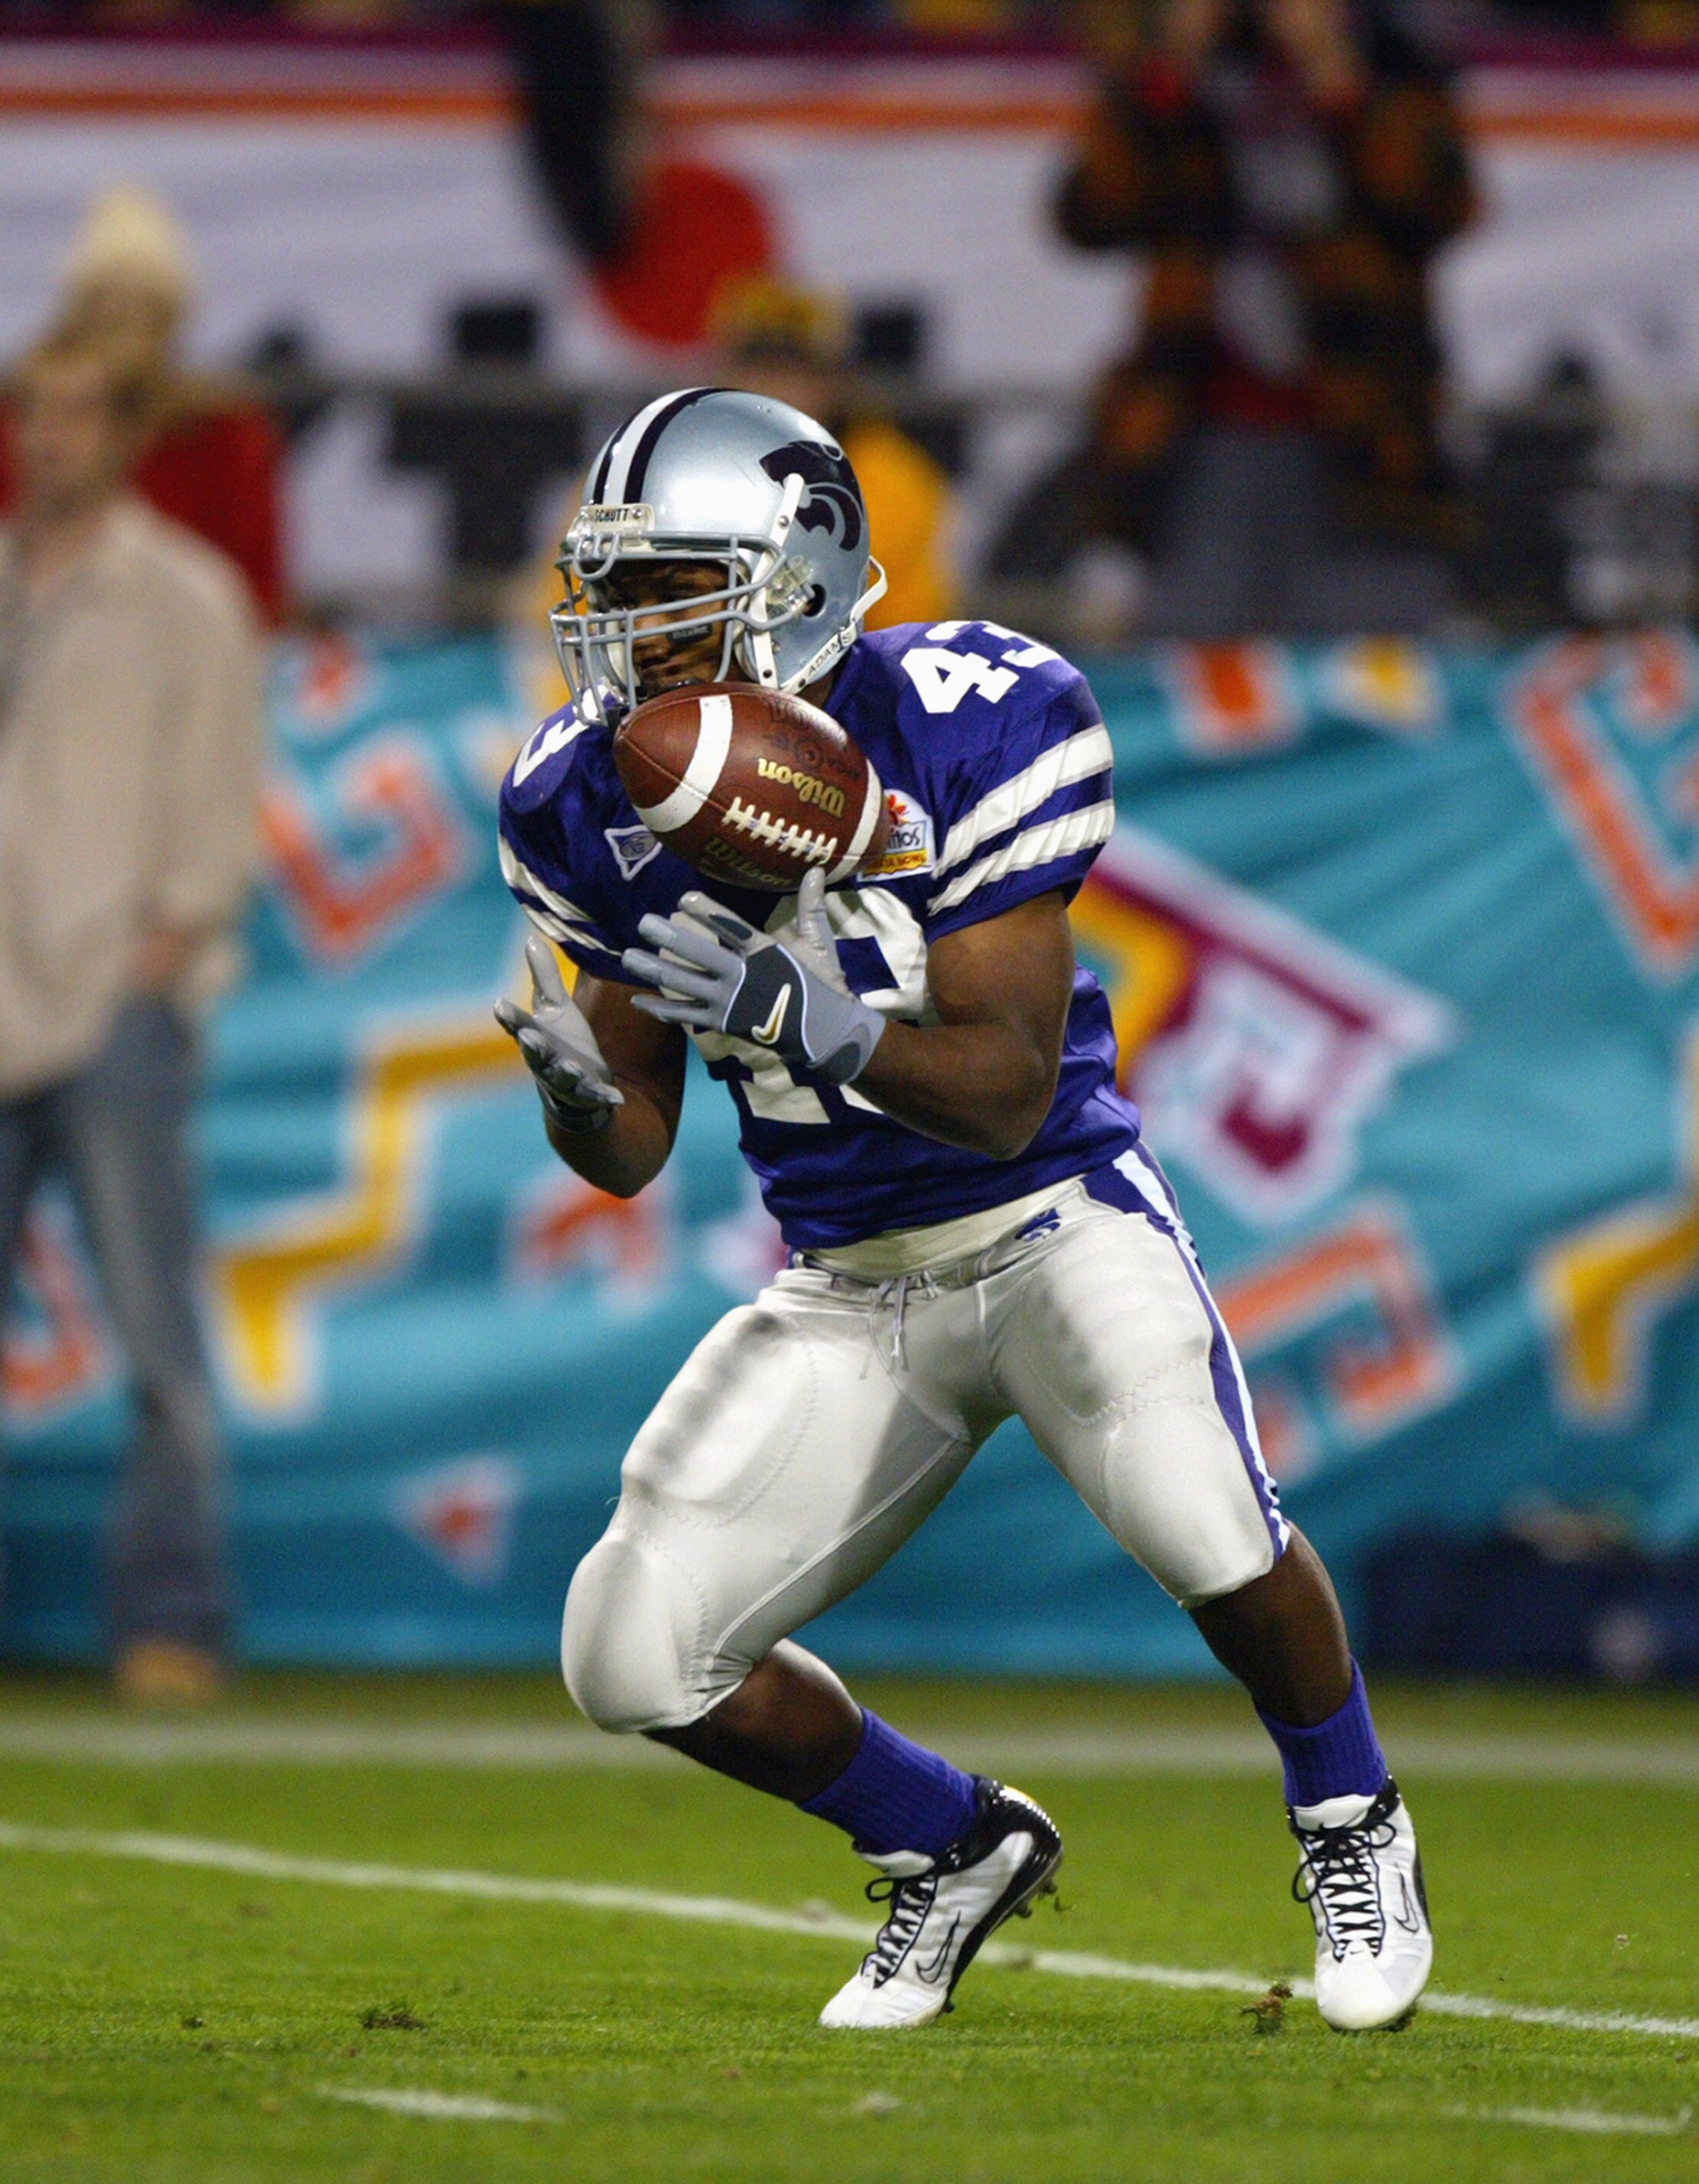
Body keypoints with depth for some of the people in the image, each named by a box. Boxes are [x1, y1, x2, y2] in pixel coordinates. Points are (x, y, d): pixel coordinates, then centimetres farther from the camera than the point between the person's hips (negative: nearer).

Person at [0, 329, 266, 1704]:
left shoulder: (186, 598, 4)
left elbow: (215, 813, 0)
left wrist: (156, 956, -10)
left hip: (115, 1009, -4)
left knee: (155, 1323, -8)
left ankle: (172, 1623, -6)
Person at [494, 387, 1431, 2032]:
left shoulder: (969, 728, -19)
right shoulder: (590, 804, -5)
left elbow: (1009, 1090, -22)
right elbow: (634, 1151, 0)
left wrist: (807, 1018, -39)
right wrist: (579, 1096, -24)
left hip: (1054, 1218, -5)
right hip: (846, 1285, 5)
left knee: (1201, 1523, -32)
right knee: (631, 1658, -6)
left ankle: (1353, 1838, 0)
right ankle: (956, 1850, 20)